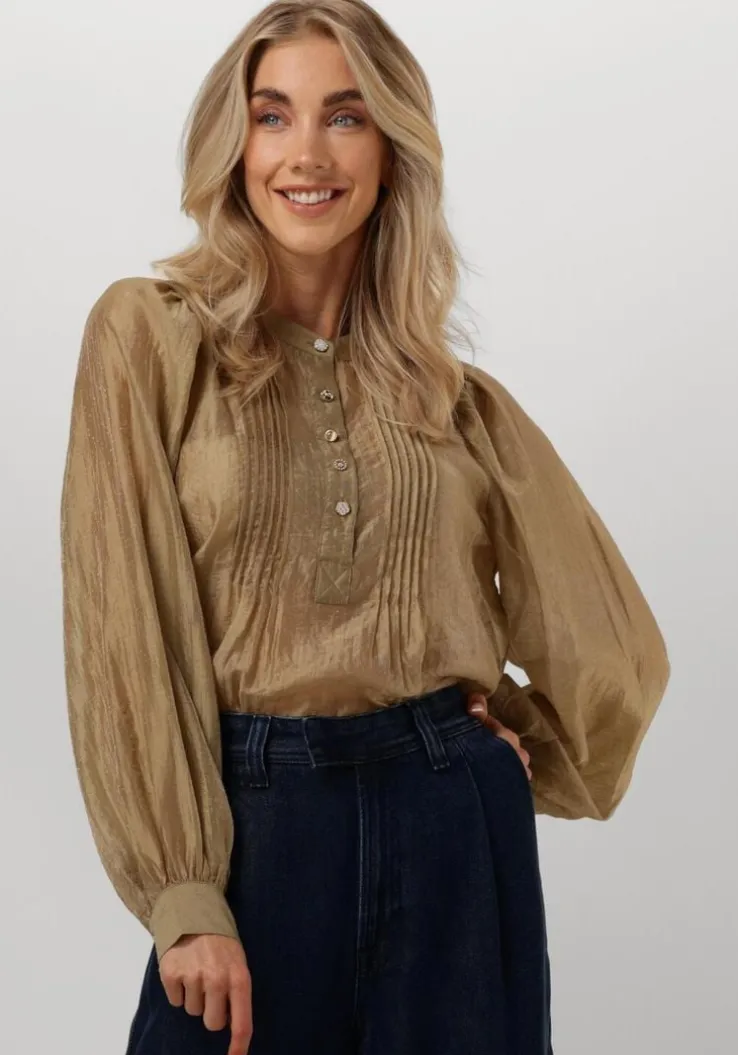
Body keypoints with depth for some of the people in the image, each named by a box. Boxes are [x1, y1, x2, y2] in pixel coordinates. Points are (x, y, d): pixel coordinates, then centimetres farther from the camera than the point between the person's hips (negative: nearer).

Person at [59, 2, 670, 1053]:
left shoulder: (452, 392, 7)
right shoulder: (152, 335, -2)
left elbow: (609, 641, 16)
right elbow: (126, 634, -8)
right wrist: (182, 898, -12)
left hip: (452, 827, 3)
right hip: (252, 819, -2)